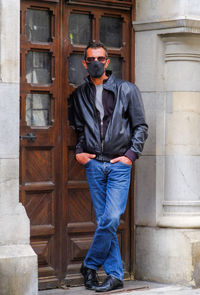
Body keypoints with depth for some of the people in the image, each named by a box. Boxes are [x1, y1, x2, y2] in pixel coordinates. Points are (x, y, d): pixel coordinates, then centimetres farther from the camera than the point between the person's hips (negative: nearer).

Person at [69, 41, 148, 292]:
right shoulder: (79, 95, 11)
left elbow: (140, 126, 5)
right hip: (93, 163, 2)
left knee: (110, 219, -13)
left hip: (119, 164, -2)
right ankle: (115, 275, 6)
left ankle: (89, 265, 3)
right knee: (104, 221, 1)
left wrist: (131, 155, -5)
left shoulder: (126, 89, 4)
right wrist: (79, 151, 6)